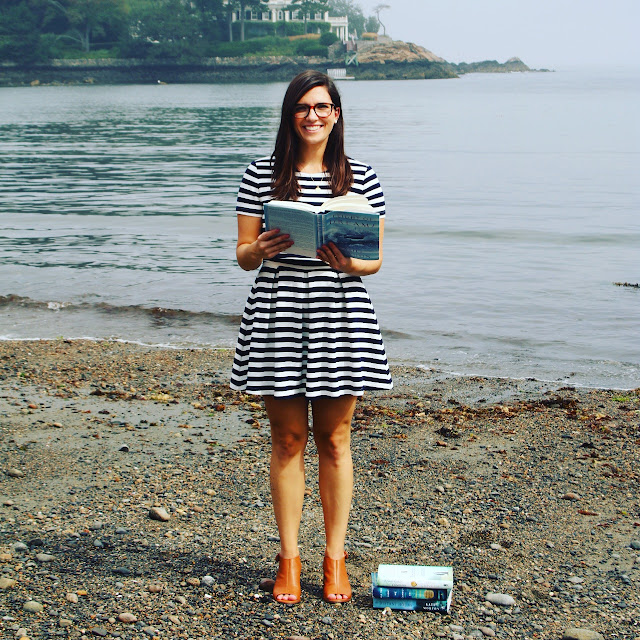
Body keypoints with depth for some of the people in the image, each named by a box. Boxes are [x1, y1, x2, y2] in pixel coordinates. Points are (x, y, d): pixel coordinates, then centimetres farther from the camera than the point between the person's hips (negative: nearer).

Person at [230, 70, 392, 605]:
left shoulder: (362, 179, 5)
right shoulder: (262, 175, 4)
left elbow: (377, 260, 5)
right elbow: (243, 256, 5)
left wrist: (349, 262, -17)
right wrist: (260, 250, -17)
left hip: (341, 318, 0)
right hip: (277, 318, 0)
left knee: (334, 440, 7)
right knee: (287, 440, 7)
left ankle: (335, 557, 20)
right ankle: (289, 557, 19)